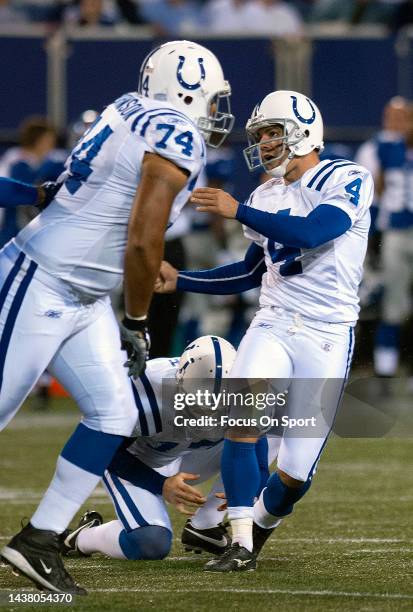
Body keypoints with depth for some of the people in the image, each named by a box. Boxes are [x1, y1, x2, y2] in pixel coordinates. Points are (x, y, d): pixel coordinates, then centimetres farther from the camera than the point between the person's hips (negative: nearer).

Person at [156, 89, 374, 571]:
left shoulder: (346, 181, -7)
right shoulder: (266, 197, 13)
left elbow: (313, 233, -24)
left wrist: (238, 211, -21)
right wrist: (180, 281, 16)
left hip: (326, 336, -4)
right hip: (273, 326, 4)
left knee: (295, 474, -4)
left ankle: (261, 522, 29)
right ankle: (241, 546, -16)